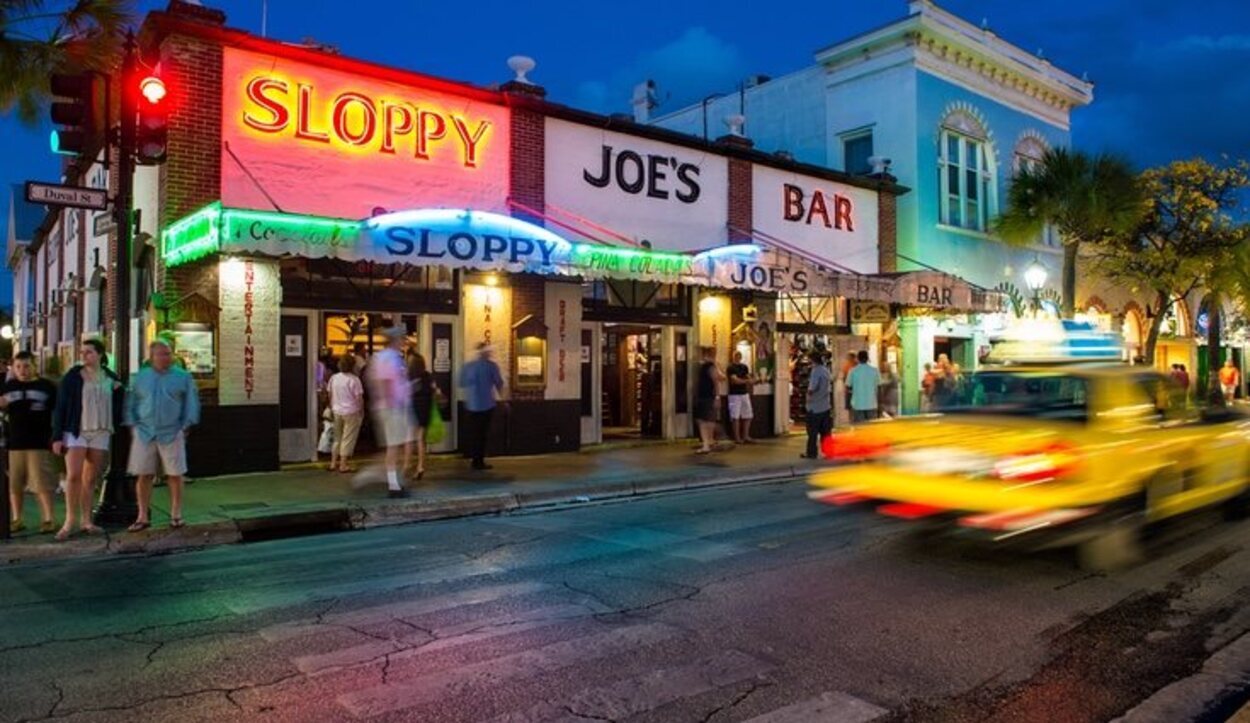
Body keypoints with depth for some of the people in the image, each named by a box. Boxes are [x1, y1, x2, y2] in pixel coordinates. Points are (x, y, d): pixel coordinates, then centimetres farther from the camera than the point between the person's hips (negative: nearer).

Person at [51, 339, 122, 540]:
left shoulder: (110, 378, 8)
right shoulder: (72, 376, -1)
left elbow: (117, 409, 12)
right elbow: (60, 407, -2)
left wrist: (118, 392, -7)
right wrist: (57, 436, -6)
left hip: (101, 433, 3)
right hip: (76, 431, -3)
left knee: (91, 479, 6)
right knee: (73, 476, -11)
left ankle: (85, 520, 12)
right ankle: (70, 520, -3)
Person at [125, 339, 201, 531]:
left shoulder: (182, 376, 4)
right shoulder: (140, 377, 10)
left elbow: (191, 402, 4)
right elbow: (131, 402, 14)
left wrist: (186, 426, -2)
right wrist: (132, 425, 5)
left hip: (172, 434, -2)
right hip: (144, 434, 2)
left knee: (175, 475, 2)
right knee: (143, 476, 4)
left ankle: (176, 515, 13)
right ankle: (143, 516, 15)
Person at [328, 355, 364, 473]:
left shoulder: (334, 378, 4)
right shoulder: (354, 379, -13)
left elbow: (330, 395, 10)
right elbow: (359, 398, -14)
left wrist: (331, 410, 19)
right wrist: (362, 411, -2)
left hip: (337, 411, 6)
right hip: (351, 412, -6)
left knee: (337, 438, 17)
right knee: (348, 439, 1)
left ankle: (333, 463, 19)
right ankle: (343, 465, 2)